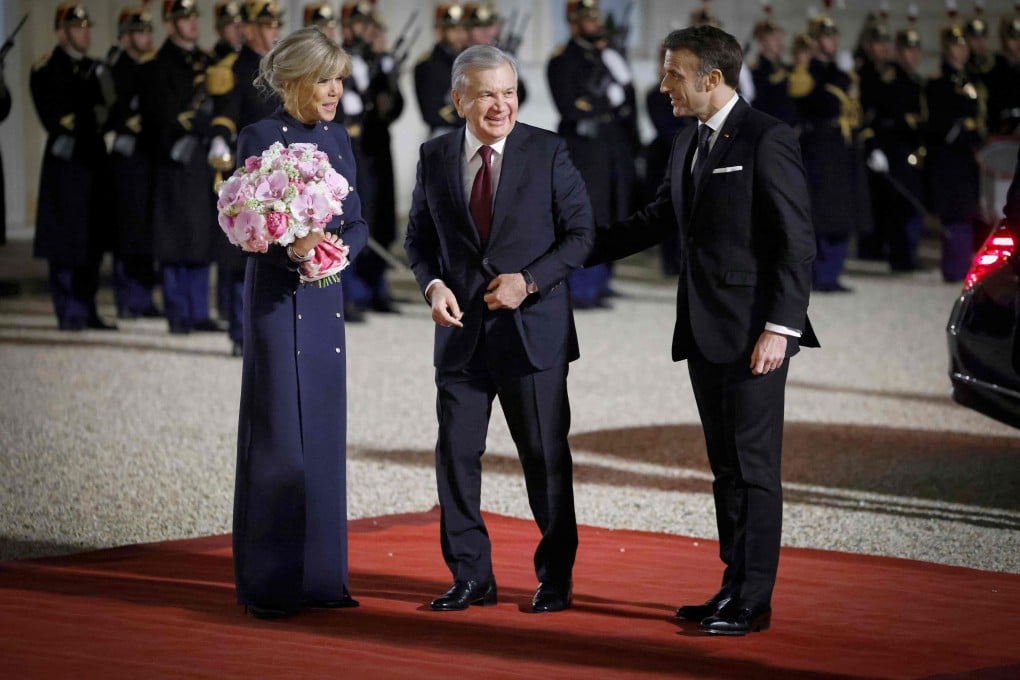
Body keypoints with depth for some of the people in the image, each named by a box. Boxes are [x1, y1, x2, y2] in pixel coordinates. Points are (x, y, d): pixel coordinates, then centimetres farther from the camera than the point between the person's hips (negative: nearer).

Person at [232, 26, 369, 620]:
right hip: (277, 298, -6)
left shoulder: (338, 139, 10)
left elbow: (358, 224, 10)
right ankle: (268, 585, 1)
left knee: (325, 433, 8)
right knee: (278, 434, -5)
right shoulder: (261, 138, -8)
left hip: (326, 298, 6)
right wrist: (291, 250, -27)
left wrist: (334, 247, -11)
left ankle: (321, 576, 15)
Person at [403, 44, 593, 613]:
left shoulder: (548, 152, -3)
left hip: (532, 330, -3)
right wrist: (433, 284, -6)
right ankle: (471, 577, 16)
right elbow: (420, 236, 13)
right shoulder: (436, 158, 5)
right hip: (462, 332, 3)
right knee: (457, 455, 5)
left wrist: (529, 280, -15)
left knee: (547, 458, 4)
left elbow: (580, 233, -3)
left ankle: (555, 578, 16)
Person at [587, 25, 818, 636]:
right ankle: (735, 589, 18)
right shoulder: (689, 146, 15)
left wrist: (780, 327, -20)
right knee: (726, 468, 12)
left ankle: (753, 603, -1)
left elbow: (797, 242, -14)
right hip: (706, 334, 9)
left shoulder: (767, 140, -11)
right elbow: (656, 220, 25)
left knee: (755, 467, -5)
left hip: (754, 333, -9)